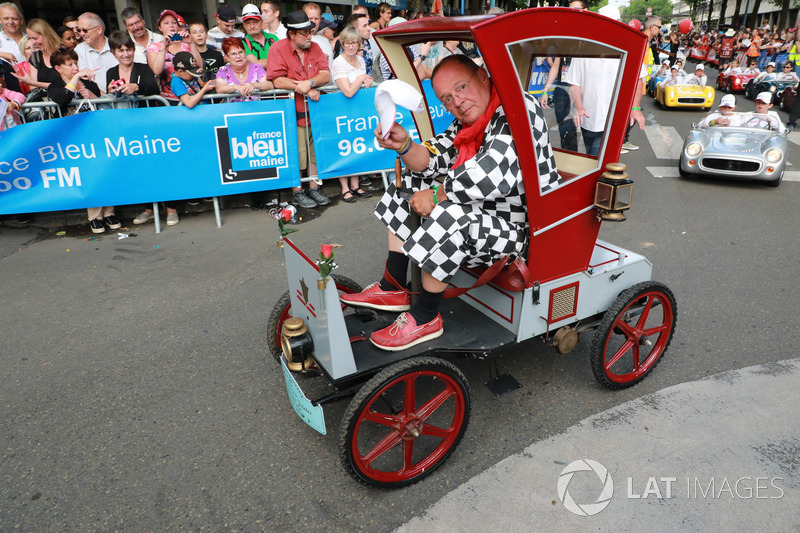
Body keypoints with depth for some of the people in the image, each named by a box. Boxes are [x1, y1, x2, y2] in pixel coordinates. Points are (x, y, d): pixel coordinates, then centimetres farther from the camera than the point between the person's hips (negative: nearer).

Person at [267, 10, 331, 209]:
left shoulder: (315, 48, 8)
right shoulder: (278, 49, -7)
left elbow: (325, 74, -1)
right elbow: (277, 81, -17)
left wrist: (309, 83, -21)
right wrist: (307, 91, -17)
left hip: (314, 109, 5)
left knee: (315, 150, 11)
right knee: (296, 155, -3)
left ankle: (314, 189, 23)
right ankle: (297, 192, 11)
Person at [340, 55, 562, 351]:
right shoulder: (467, 121, 8)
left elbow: (492, 177, -34)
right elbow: (431, 162, 6)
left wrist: (436, 195, -21)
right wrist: (404, 145, -15)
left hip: (520, 227, -10)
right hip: (480, 213, 10)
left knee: (448, 218, -34)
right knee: (408, 186, 12)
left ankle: (425, 317, -11)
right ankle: (393, 289, 11)